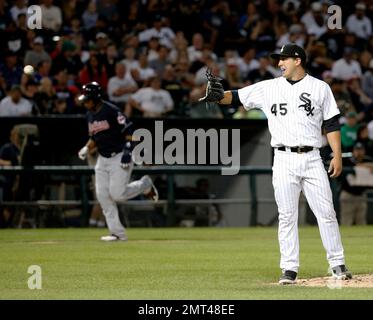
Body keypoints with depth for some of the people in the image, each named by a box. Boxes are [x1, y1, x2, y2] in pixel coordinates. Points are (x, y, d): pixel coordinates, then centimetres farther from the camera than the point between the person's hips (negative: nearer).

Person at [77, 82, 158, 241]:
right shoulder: (90, 115, 9)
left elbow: (129, 132, -16)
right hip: (102, 159, 8)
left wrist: (128, 151, -24)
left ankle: (145, 185, 14)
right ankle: (117, 233, 2)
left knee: (117, 193, -16)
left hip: (119, 157, -8)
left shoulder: (111, 111, -16)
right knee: (102, 195, -2)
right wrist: (87, 148, 2)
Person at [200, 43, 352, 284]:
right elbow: (237, 97, 2)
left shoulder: (320, 88, 5)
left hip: (312, 159, -1)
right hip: (284, 161, 1)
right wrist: (219, 96, -19)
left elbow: (332, 123, 5)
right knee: (287, 216, 1)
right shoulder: (268, 88, 8)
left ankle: (338, 264, 8)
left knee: (326, 212, -1)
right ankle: (290, 269, 5)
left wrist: (338, 155, -2)